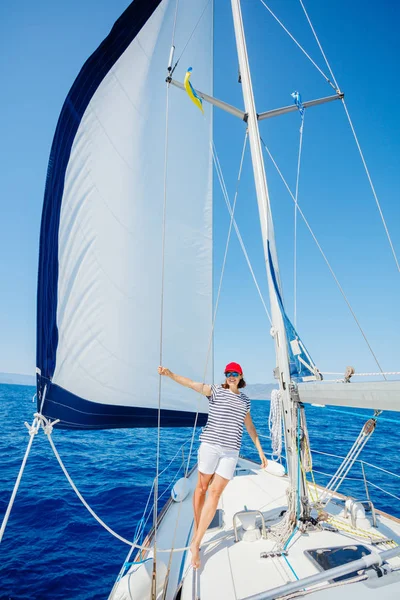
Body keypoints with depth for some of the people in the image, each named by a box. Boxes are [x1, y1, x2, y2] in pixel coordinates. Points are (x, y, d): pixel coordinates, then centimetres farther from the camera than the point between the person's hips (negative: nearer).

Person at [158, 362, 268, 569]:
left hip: (231, 451, 3)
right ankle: (196, 531, 32)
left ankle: (196, 544, 6)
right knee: (202, 488, 9)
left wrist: (260, 451, 22)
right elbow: (192, 384, -22)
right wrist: (170, 374, -39)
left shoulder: (245, 400, 11)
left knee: (215, 492, -3)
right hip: (210, 445, -2)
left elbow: (250, 426, 21)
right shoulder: (216, 391, -4)